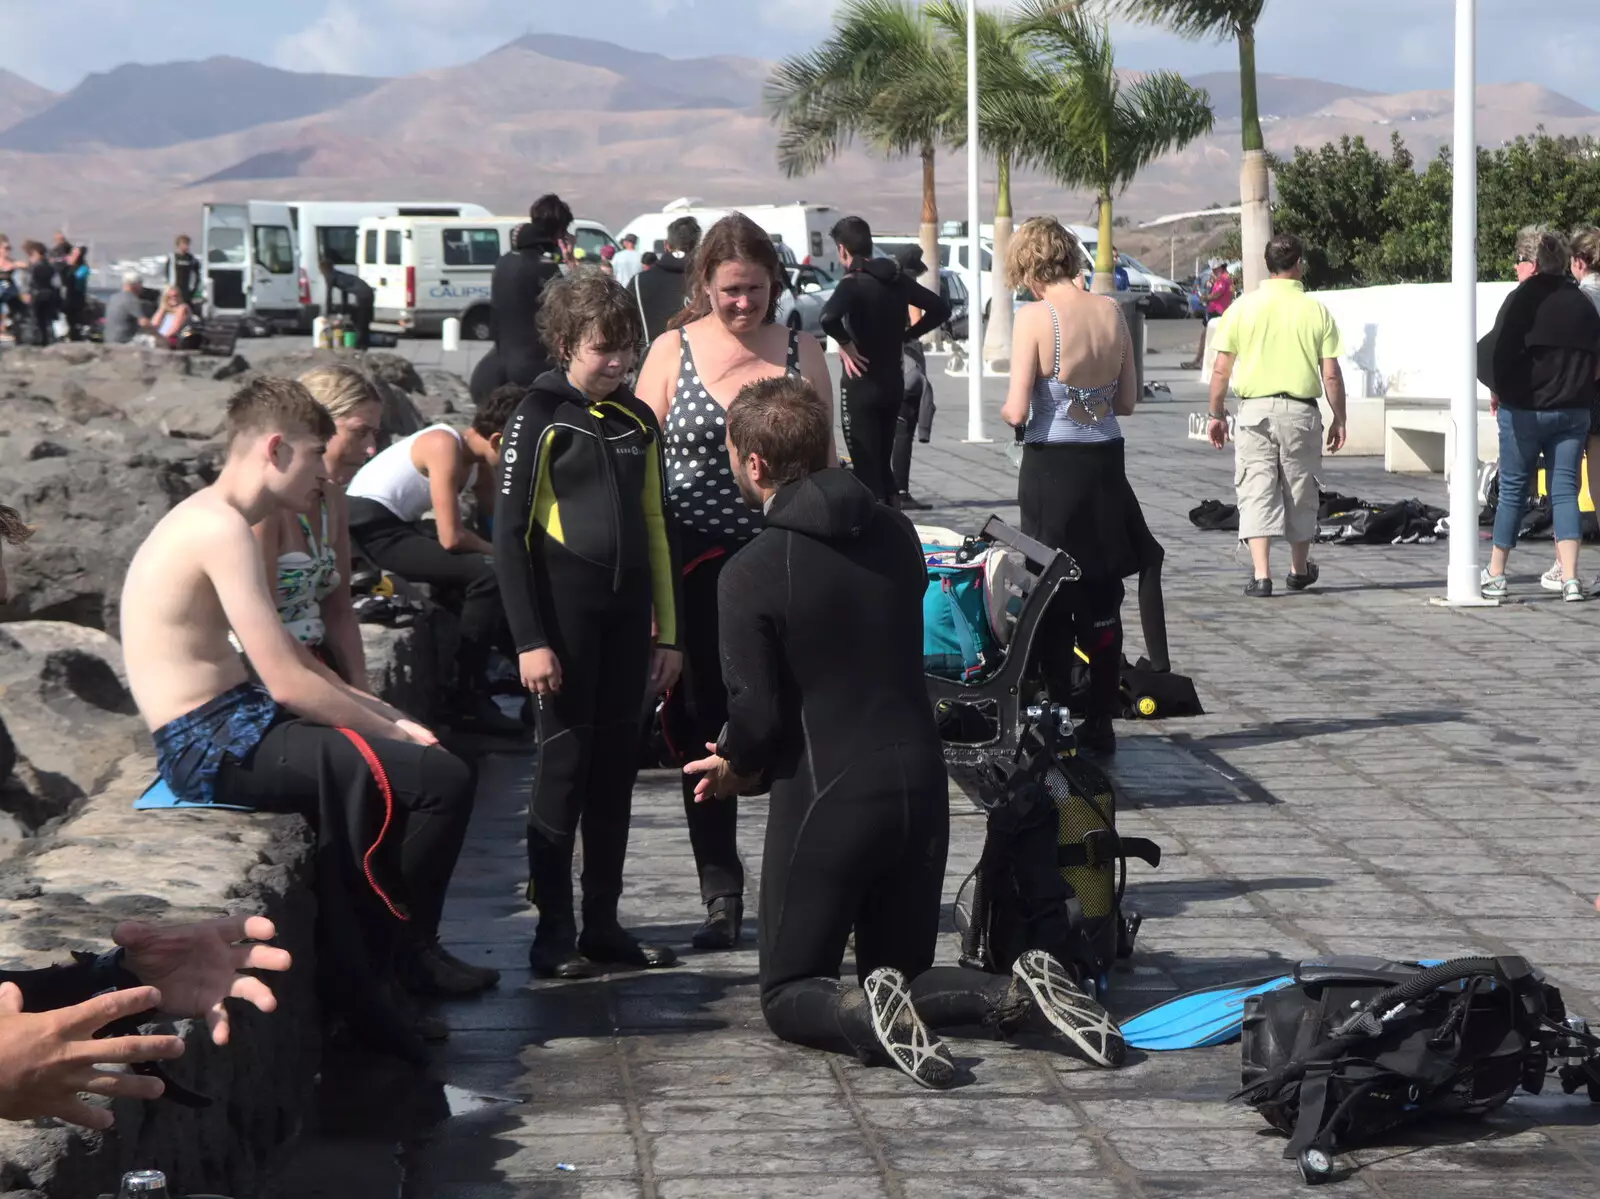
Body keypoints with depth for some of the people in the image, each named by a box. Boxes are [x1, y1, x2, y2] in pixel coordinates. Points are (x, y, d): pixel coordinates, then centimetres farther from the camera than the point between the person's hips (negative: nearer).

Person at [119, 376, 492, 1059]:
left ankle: (358, 975, 22)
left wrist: (384, 720, 7)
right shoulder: (221, 527, -18)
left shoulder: (208, 518, 14)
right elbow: (289, 683, -22)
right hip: (212, 745, -11)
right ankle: (371, 975, 2)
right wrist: (395, 732, -10)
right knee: (441, 780, -16)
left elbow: (282, 661, 17)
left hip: (219, 727, 11)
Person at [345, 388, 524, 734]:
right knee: (488, 575, -20)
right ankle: (469, 698, -15)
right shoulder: (445, 446, -20)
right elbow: (451, 537, -23)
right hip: (372, 527, -10)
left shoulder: (476, 458, 8)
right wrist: (500, 553, -8)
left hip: (398, 525, 10)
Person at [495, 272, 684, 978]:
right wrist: (530, 639, -14)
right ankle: (554, 932, 2)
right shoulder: (541, 418, -5)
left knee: (615, 768, 8)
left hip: (626, 617, 5)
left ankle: (603, 924, 15)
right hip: (566, 618, -5)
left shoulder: (638, 422, 12)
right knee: (564, 766, -3)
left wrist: (666, 633, 13)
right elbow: (510, 533, -8)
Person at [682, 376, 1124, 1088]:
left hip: (826, 797, -5)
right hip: (921, 785, 6)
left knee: (789, 994, 11)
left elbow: (758, 716, -16)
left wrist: (735, 765, 11)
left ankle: (867, 1020, -22)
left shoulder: (750, 574, -15)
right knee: (904, 975, 20)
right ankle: (1017, 995, -9)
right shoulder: (894, 534, 5)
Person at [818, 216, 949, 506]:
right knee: (882, 462, 18)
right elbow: (940, 309, 14)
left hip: (861, 384, -7)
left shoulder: (853, 283, -15)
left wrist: (845, 344, -18)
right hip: (893, 382, 7)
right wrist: (905, 336, 12)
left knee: (866, 467, -2)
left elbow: (829, 317, -35)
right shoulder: (896, 279, 6)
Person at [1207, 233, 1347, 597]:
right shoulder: (1316, 311, -2)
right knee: (1300, 490, 14)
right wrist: (1339, 419, 9)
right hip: (1300, 410, 0)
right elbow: (1331, 375, -2)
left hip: (1255, 409, 0)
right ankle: (1299, 570, 29)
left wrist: (1217, 413, 10)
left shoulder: (1242, 307, -1)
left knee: (1256, 490, 0)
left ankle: (1261, 573, -10)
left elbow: (1221, 370, -1)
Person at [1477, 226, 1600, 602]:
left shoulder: (1523, 299, -9)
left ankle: (1495, 574, 14)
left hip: (1524, 411, -4)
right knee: (1565, 492, 4)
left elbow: (1494, 352, -16)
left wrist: (1496, 389, -2)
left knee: (1512, 490, 7)